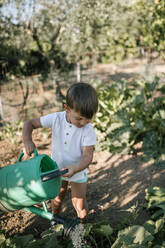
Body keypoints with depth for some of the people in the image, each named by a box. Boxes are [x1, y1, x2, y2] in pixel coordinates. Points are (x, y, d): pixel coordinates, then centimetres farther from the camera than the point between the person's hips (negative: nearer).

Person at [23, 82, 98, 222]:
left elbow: (88, 156, -29)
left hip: (78, 172, -2)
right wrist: (27, 140, -32)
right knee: (57, 197, 24)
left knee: (79, 203, 10)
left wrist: (75, 168, -48)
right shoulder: (56, 119, -21)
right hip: (57, 169, 2)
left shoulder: (88, 130, -27)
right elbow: (29, 123, -13)